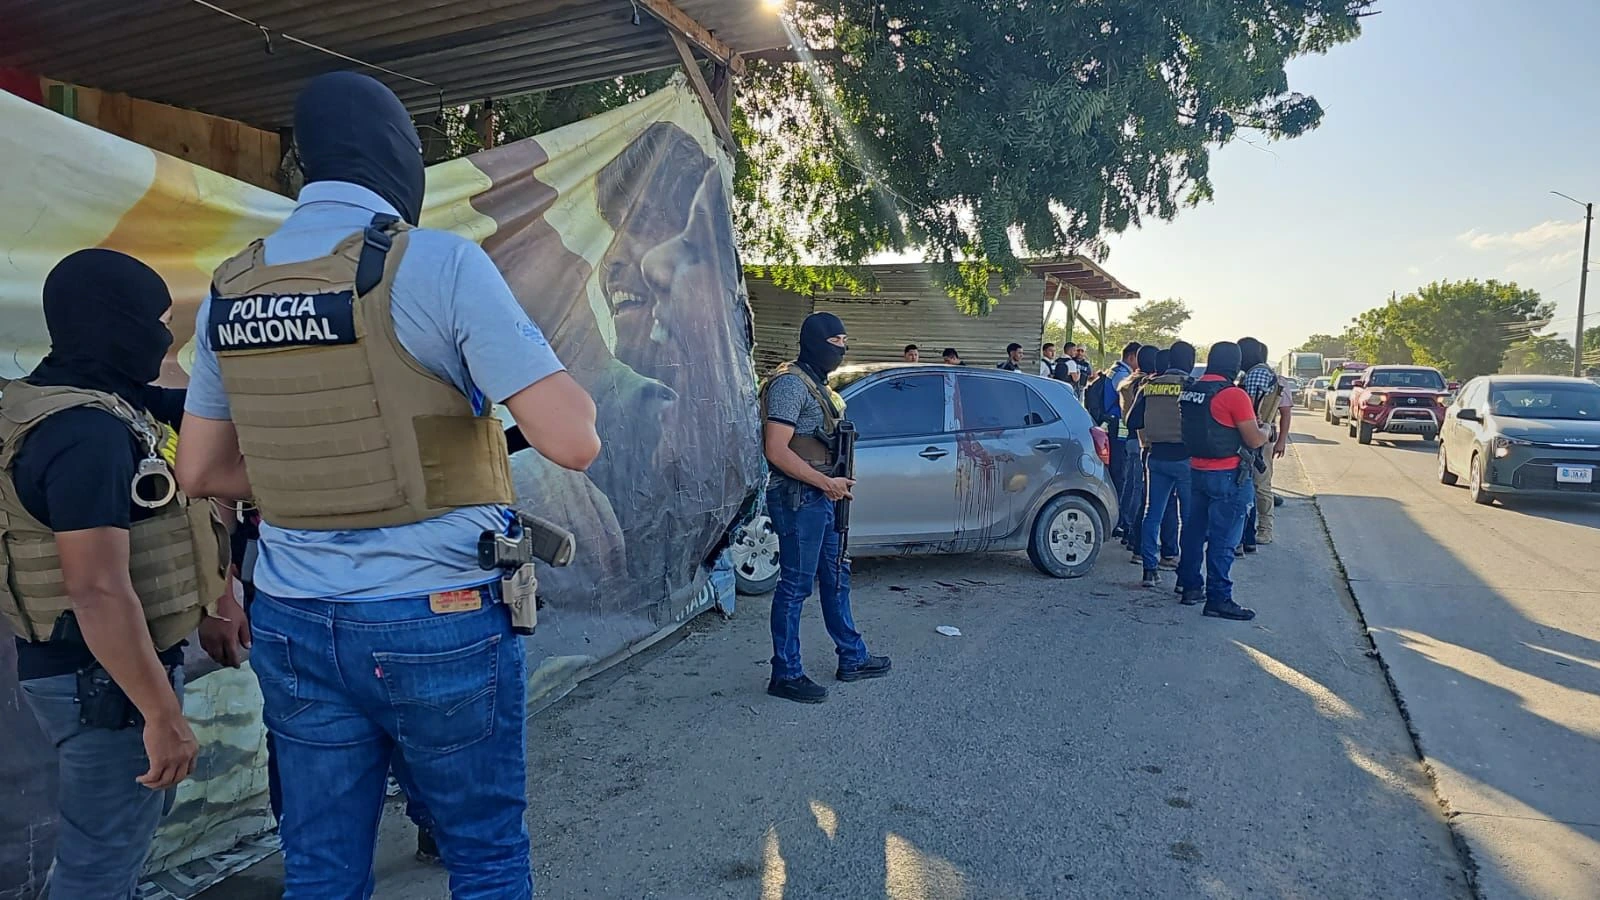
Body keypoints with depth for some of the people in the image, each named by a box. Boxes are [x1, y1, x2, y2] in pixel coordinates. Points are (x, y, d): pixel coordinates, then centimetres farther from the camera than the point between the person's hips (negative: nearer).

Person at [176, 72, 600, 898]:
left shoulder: (229, 290, 6)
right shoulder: (438, 262, -13)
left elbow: (199, 472, 15)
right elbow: (572, 442, -19)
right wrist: (556, 377, 1)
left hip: (293, 627, 6)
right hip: (439, 623, -5)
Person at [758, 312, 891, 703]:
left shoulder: (816, 382, 16)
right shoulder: (790, 383, -16)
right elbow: (776, 451, -23)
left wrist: (837, 483, 11)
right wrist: (827, 483, -19)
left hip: (820, 498, 10)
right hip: (798, 499, -10)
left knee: (836, 577, 18)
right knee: (796, 586, -1)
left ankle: (852, 659, 31)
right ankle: (786, 674, 10)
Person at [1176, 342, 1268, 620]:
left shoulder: (1188, 392, 5)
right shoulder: (1234, 395, -17)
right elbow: (1254, 441, -13)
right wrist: (1266, 433, 7)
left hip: (1197, 470, 7)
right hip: (1227, 476, -7)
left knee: (1194, 530, 16)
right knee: (1223, 539, -2)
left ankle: (1190, 586, 25)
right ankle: (1218, 599, 1)